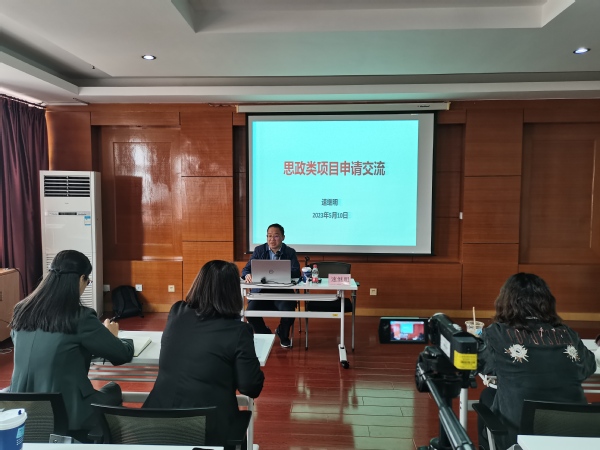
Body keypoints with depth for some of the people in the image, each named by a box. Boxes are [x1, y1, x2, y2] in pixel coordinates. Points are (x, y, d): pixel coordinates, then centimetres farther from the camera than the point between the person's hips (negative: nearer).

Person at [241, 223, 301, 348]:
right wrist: (247, 275, -24)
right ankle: (264, 334, 12)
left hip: (282, 292, -1)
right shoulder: (259, 250, 6)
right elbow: (246, 269, 2)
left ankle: (283, 335, 12)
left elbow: (296, 272, -8)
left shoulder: (290, 252, 4)